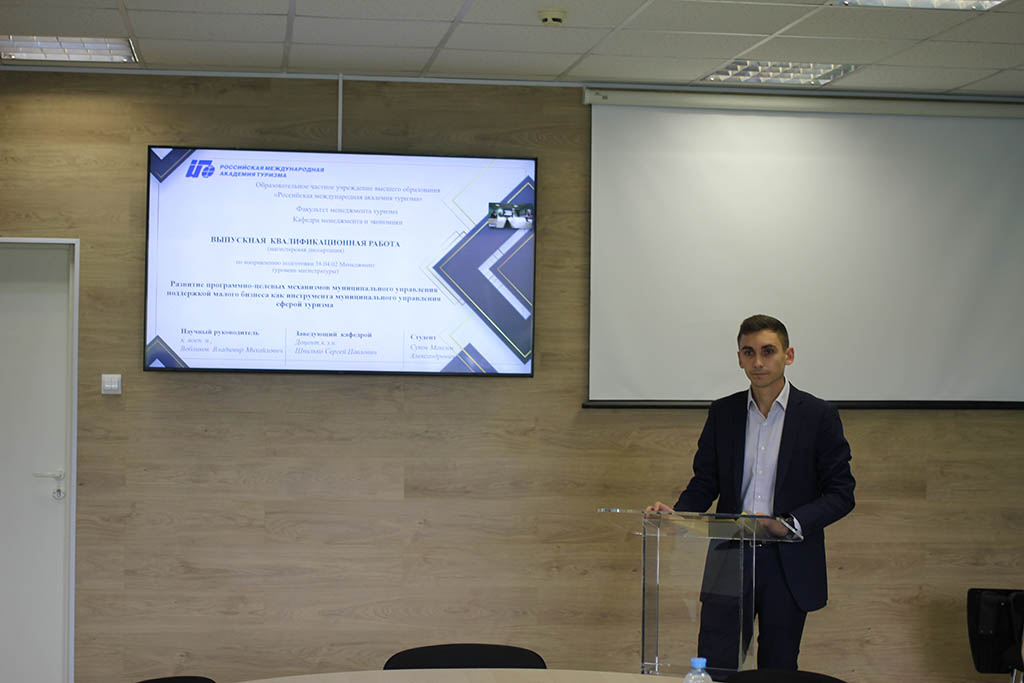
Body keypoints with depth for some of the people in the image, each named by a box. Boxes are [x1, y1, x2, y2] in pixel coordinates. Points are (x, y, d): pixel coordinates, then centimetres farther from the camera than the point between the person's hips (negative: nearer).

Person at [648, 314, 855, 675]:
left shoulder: (819, 416, -3)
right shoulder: (722, 413, 7)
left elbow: (841, 493, -4)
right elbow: (705, 482, 12)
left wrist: (791, 524, -19)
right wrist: (676, 512, -9)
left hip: (789, 567, -2)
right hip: (730, 562, 2)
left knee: (777, 670, 8)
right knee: (713, 669, -3)